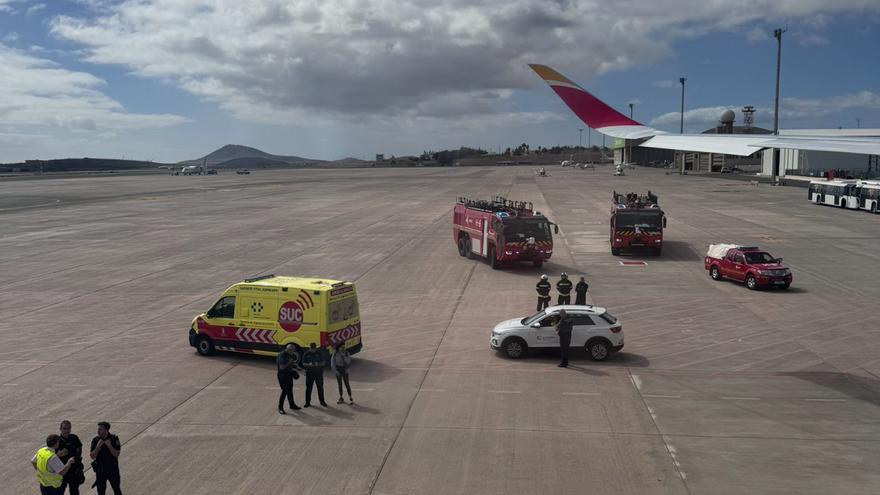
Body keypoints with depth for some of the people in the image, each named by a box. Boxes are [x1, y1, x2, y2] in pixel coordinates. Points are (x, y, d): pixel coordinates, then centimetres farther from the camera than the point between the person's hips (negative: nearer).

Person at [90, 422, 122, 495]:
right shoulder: (95, 440, -7)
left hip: (113, 470, -1)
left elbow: (116, 454, -16)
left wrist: (109, 446, -27)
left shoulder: (114, 439, -12)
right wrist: (98, 446, -23)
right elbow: (92, 456, -10)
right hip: (100, 470, 1)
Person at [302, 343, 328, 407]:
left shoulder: (319, 353, -1)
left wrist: (318, 364, -19)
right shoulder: (306, 354, -2)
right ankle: (307, 402, 12)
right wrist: (309, 364, -19)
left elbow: (323, 362, 1)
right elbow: (303, 363, 1)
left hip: (319, 373, 0)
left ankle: (322, 401, 17)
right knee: (308, 387, 2)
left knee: (320, 387, 5)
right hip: (309, 373, 0)